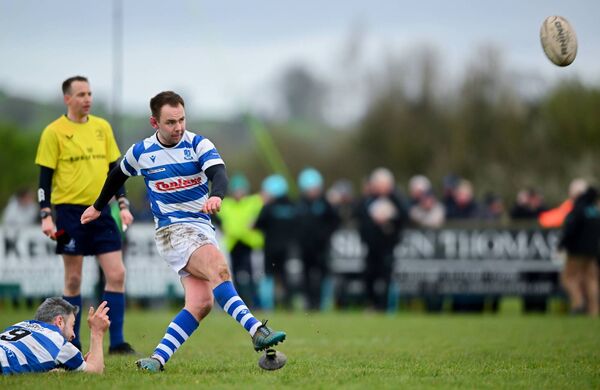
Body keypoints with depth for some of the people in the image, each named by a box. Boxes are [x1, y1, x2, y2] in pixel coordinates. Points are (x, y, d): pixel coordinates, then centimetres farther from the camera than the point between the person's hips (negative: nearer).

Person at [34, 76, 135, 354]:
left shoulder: (102, 127, 10)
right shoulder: (54, 132, -3)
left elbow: (114, 168, 16)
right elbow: (45, 177, -3)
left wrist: (123, 205, 8)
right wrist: (46, 216, -11)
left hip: (101, 211, 4)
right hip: (70, 212, -4)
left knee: (117, 274, -5)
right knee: (73, 280, 1)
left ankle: (116, 341, -1)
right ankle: (72, 344, 11)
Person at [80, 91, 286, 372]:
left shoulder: (199, 145, -1)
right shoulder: (140, 152, 2)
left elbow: (218, 173, -20)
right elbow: (118, 175, 23)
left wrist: (216, 196, -43)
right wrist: (98, 206, 37)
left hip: (202, 229, 3)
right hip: (172, 230, -3)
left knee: (200, 304, -14)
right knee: (219, 268, -30)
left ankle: (158, 359, -9)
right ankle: (256, 331, -42)